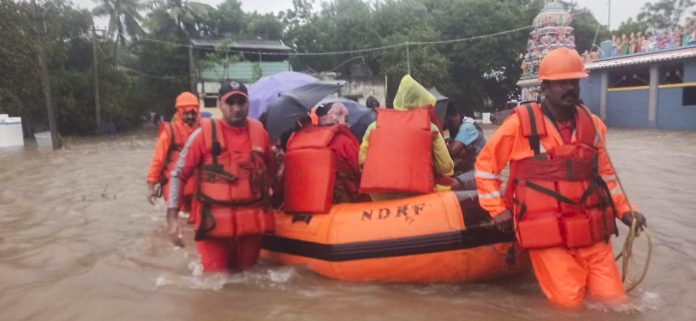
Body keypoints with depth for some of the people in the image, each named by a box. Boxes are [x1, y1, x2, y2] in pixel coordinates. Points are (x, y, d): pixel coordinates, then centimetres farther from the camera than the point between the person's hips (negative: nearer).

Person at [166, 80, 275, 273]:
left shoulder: (259, 132, 3)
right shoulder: (204, 134, -7)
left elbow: (270, 171, 18)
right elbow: (179, 175, -3)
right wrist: (172, 217, -9)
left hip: (251, 222, 4)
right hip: (214, 222, -3)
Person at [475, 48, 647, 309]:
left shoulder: (592, 124, 7)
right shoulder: (521, 122, -8)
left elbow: (604, 172, 21)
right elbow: (485, 164, 0)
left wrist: (623, 209, 10)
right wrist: (497, 209, -3)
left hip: (592, 233, 5)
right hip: (548, 234, -4)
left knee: (613, 300, 3)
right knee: (570, 303, -6)